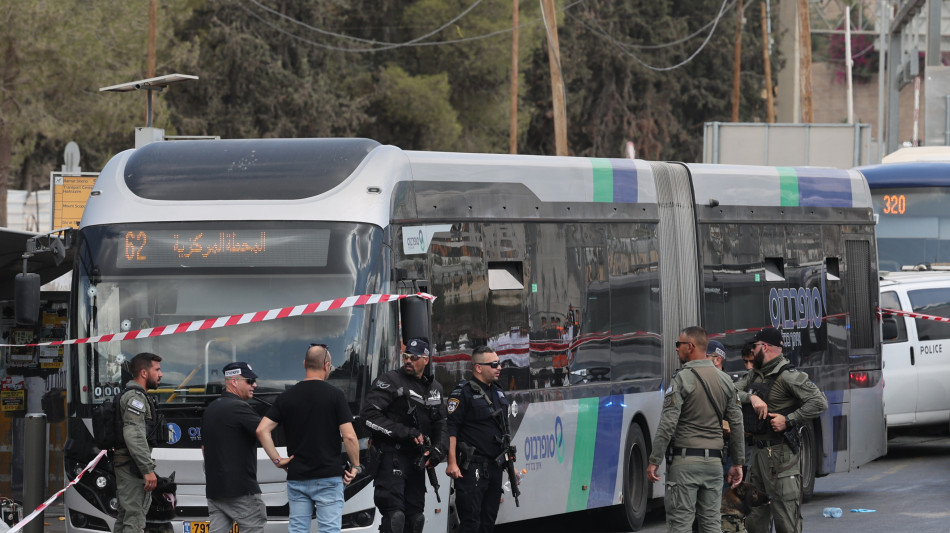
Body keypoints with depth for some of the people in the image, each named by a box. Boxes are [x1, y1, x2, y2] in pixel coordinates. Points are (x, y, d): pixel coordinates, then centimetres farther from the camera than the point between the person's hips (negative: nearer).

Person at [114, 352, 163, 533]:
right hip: (133, 469, -11)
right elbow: (134, 436, -23)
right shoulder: (135, 397, -14)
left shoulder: (137, 396, 20)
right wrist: (148, 469, -25)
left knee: (125, 518, 14)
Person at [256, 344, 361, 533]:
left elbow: (262, 430, -3)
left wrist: (276, 459, 4)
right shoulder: (334, 395, -6)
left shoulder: (287, 396, 4)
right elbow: (349, 436, -11)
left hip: (297, 479, 3)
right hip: (328, 477, -3)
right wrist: (355, 466, 2)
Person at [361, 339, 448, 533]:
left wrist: (438, 449, -1)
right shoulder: (390, 381, -5)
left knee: (415, 517, 11)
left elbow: (441, 425, 20)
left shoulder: (434, 389, 16)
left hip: (417, 459, 7)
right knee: (394, 515, -17)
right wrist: (405, 433, -19)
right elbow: (370, 415, -15)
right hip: (391, 456, -7)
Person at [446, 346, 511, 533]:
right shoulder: (463, 393, -8)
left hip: (495, 468, 8)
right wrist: (452, 463, -22)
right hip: (472, 468, -8)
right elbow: (450, 429, -14)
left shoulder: (498, 392, 17)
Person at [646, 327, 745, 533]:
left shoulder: (682, 379, -10)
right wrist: (738, 463, 17)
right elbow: (737, 425, 11)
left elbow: (667, 425, -14)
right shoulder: (725, 381, 9)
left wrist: (654, 461, -10)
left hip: (685, 461, -6)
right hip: (714, 461, 6)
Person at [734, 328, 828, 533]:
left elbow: (819, 403, -16)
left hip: (781, 453, -9)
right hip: (759, 452, 9)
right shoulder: (755, 375, 16)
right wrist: (751, 397, -13)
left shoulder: (787, 376, -10)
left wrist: (788, 420, -19)